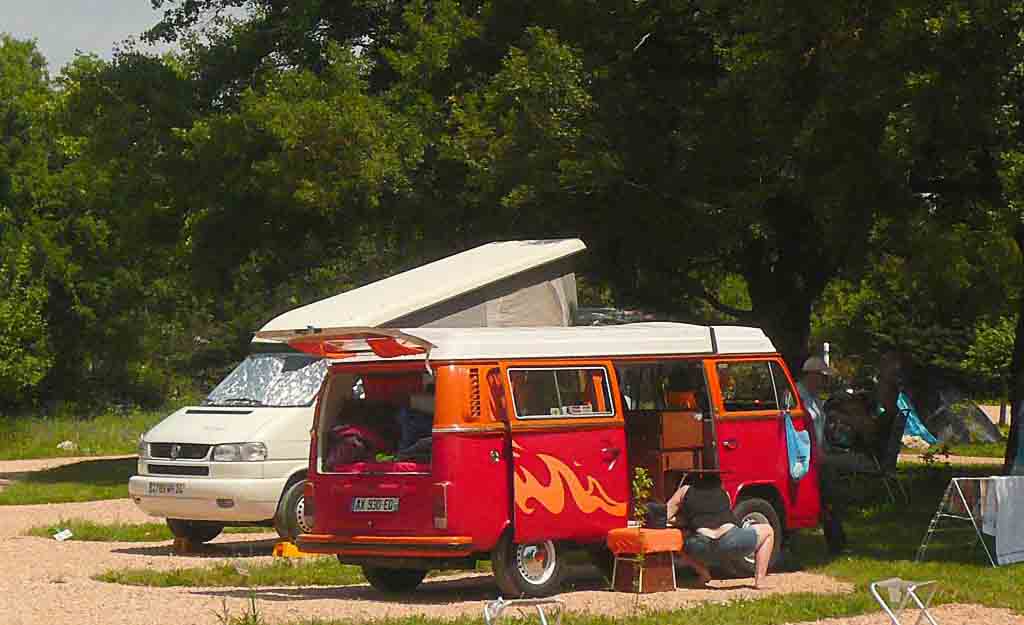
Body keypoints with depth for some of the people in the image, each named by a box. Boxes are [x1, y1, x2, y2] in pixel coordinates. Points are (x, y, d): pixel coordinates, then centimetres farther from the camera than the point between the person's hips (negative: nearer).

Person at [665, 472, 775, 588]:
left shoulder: (686, 491, 19)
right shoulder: (724, 493, 23)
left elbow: (664, 517, 21)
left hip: (701, 550, 0)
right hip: (731, 544, 0)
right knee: (767, 531, 26)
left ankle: (703, 573, 18)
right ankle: (759, 581, 18)